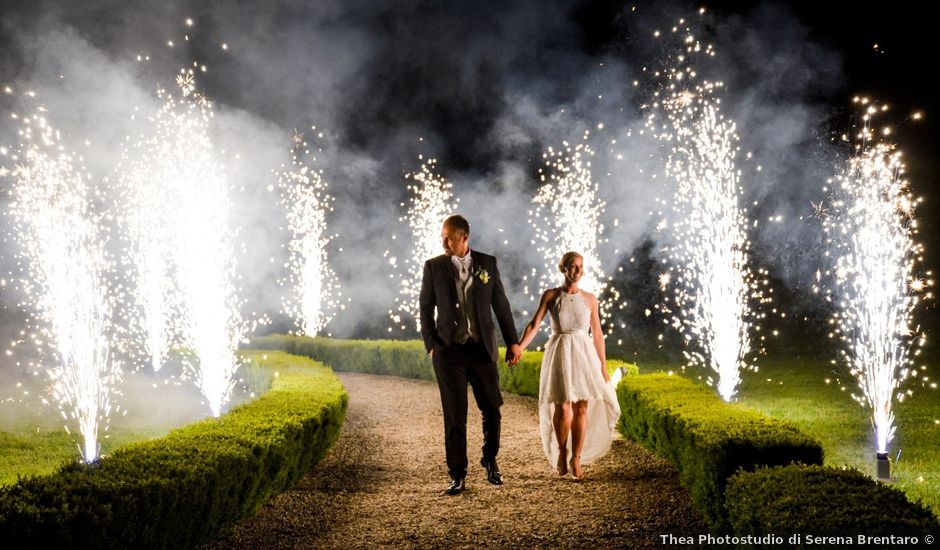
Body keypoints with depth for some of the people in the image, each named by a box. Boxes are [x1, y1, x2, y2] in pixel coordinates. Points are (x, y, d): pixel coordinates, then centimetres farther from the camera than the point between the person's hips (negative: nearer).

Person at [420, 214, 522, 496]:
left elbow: (500, 304, 7)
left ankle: (490, 460, 29)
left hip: (482, 348, 1)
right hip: (449, 350, -1)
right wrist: (430, 345, -2)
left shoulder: (487, 263, 4)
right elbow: (425, 307, 5)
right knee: (454, 416, 0)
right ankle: (457, 476, 7)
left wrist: (512, 341, 5)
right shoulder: (433, 266, 2)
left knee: (492, 409, 5)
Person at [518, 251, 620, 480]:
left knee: (581, 409, -1)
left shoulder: (589, 298, 8)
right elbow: (534, 324, -4)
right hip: (559, 353, -2)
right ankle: (561, 451, 15)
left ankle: (576, 459, 10)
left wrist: (603, 367, 8)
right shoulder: (550, 295, 2)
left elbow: (597, 334, 10)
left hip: (583, 353, 2)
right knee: (563, 408, -9)